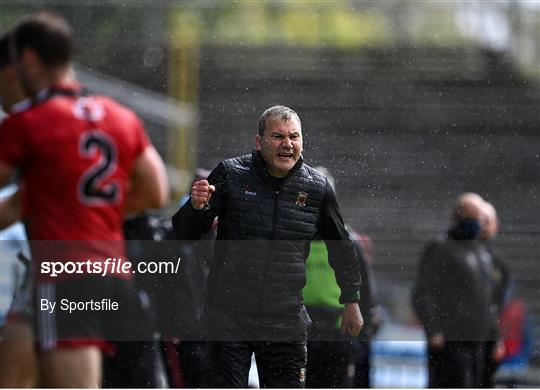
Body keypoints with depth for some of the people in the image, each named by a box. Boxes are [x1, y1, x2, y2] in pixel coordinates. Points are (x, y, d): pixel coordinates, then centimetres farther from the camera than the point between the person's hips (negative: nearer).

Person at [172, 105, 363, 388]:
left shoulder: (317, 188, 2)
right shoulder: (230, 174, -3)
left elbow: (341, 247, 19)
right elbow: (185, 234, 2)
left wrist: (351, 301, 22)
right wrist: (196, 207, -20)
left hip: (285, 322, 1)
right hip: (229, 316, -1)